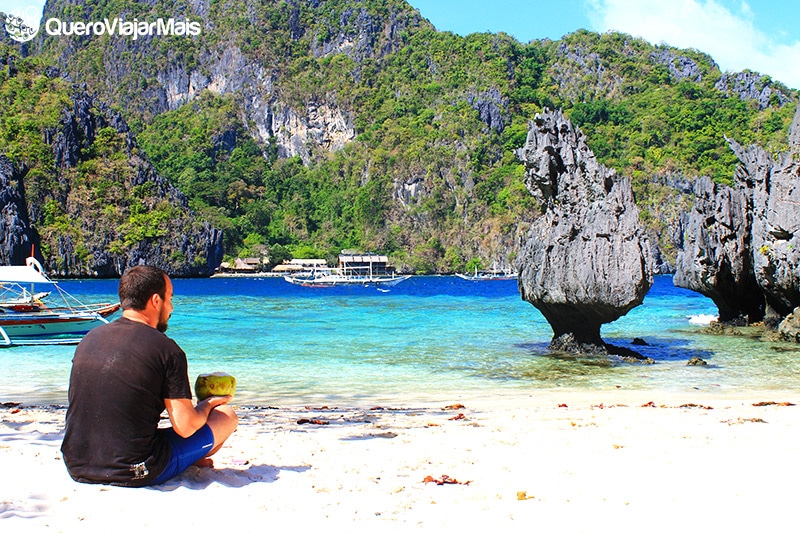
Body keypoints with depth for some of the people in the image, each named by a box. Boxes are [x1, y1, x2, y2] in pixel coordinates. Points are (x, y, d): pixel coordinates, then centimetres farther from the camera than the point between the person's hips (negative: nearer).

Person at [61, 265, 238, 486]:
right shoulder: (167, 350, -13)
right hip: (135, 475, -6)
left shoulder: (90, 338, 5)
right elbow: (185, 427, -14)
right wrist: (208, 404, 9)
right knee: (227, 415, 10)